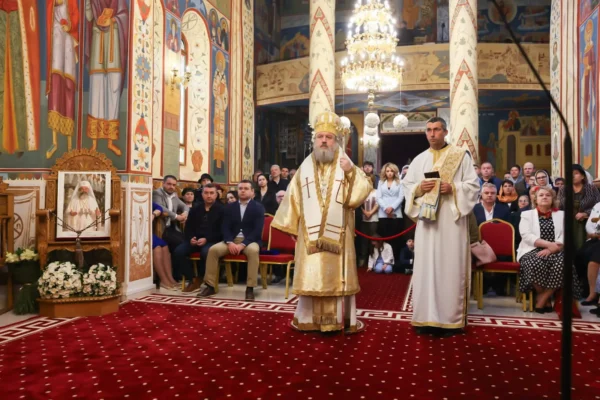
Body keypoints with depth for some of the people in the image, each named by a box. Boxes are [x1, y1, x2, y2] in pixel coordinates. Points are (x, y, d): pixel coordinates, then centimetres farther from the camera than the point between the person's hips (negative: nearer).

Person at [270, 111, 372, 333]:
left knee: (336, 275, 2)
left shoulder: (346, 165, 4)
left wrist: (352, 173, -22)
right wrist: (291, 226, 7)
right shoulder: (305, 168, 7)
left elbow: (363, 192, -7)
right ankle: (309, 319, 15)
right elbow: (293, 197, 9)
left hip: (337, 234, -1)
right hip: (310, 234, 1)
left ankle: (336, 319, 10)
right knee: (310, 276, 4)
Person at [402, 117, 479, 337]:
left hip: (451, 220, -3)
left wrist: (453, 188, -15)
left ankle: (451, 318, 6)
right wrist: (419, 188, -8)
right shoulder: (419, 159, 15)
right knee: (426, 266, 2)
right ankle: (427, 317, 9)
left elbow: (474, 185, 1)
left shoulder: (461, 155, 5)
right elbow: (406, 185, 12)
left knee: (451, 267, -2)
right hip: (426, 219, 3)